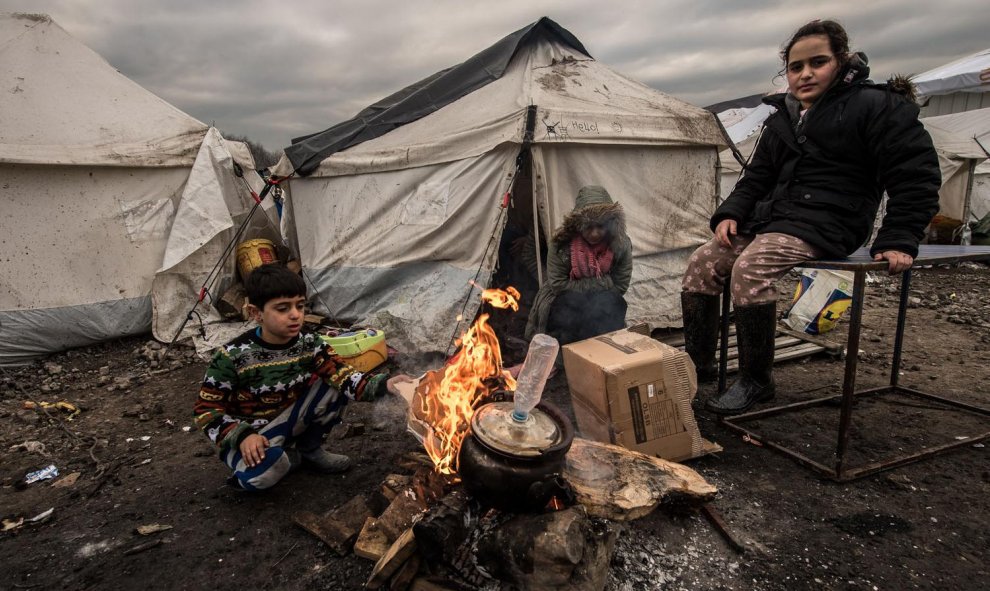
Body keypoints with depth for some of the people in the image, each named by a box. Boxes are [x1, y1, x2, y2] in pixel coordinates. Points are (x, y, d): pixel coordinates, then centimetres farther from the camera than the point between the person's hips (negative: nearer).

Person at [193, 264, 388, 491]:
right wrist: (242, 436, -29)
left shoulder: (309, 344, -12)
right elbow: (206, 409, -13)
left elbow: (342, 374, -24)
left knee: (336, 387, -18)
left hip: (289, 419, 4)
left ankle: (309, 447, 5)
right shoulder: (232, 356, -21)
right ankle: (291, 457, 1)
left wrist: (380, 385, -42)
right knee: (262, 472, -37)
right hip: (250, 434, -4)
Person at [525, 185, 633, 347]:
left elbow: (620, 286, -7)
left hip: (604, 306, 3)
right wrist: (601, 282, -13)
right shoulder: (561, 243, -18)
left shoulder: (620, 244, -12)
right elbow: (557, 284, -15)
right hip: (565, 306, -2)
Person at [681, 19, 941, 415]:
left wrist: (898, 241, -11)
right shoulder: (782, 119, 17)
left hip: (824, 222, -7)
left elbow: (916, 175, -4)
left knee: (750, 268, -32)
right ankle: (698, 365, 1)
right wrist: (730, 214, 0)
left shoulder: (875, 106, -2)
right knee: (702, 264, -10)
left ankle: (756, 381, -17)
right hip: (769, 216, 7)